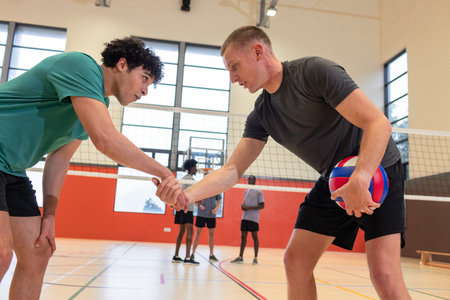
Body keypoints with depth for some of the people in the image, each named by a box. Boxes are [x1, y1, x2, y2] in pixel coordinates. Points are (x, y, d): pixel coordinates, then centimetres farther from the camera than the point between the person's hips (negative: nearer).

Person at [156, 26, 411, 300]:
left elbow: (379, 123, -24)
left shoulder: (316, 71, -19)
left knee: (384, 274, -19)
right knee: (295, 262, 1)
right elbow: (233, 169, -3)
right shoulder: (261, 115, 1)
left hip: (377, 172, -6)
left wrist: (360, 178, -38)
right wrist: (187, 194, -18)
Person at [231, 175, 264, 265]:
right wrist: (242, 205, 0)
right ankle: (240, 257, 11)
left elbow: (262, 206, -9)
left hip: (253, 218, -6)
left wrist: (249, 207, -18)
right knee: (243, 236, 6)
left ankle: (255, 258, 6)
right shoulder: (246, 192, 17)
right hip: (244, 217, 6)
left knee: (254, 236, -1)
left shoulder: (259, 192, -4)